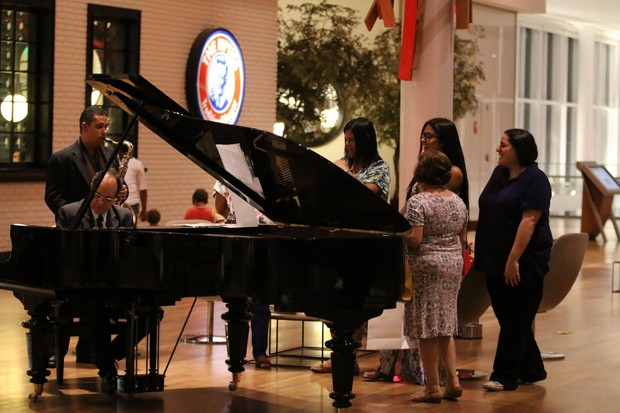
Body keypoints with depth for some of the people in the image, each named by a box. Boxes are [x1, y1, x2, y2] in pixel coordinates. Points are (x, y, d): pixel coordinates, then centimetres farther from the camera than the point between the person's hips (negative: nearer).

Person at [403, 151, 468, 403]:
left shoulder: (418, 202, -14)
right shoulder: (458, 202, 8)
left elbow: (414, 240, -20)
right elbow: (462, 240, 13)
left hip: (426, 267, -7)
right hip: (453, 267, 7)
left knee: (427, 328, 0)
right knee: (445, 325, 15)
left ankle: (433, 387, 2)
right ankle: (453, 380, 11)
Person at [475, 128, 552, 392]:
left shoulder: (534, 180, -12)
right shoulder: (499, 174, 13)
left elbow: (529, 220, -20)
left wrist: (513, 259, -24)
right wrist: (482, 255, 16)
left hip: (523, 262, -8)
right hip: (496, 260, 8)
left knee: (515, 320, -3)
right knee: (507, 318, 12)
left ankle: (505, 376, 1)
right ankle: (531, 370, 24)